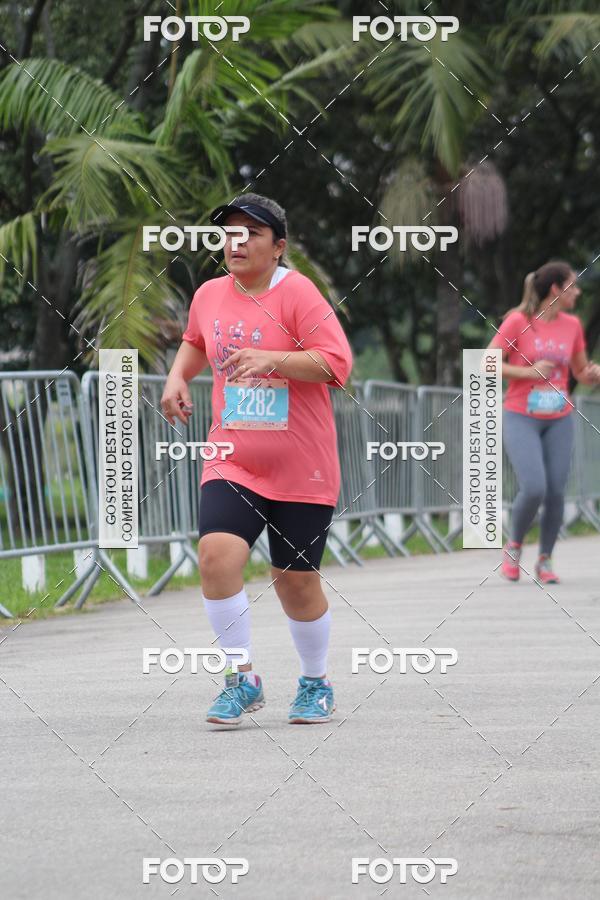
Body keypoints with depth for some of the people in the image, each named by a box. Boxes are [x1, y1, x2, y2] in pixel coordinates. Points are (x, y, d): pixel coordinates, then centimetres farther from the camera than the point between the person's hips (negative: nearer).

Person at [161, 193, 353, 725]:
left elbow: (337, 363, -20)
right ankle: (242, 680, -4)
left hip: (301, 470, -4)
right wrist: (178, 377, 10)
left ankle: (316, 683, 29)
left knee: (296, 580, 4)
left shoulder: (298, 293, -11)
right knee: (217, 554, -18)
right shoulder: (209, 296, 6)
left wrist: (269, 358, -30)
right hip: (233, 462, 4)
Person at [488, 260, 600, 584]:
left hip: (559, 420, 4)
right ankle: (514, 546, 9)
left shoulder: (572, 325, 5)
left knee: (556, 492, -4)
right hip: (521, 419, -4)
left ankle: (545, 560, 12)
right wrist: (529, 372, -18)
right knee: (534, 488, -17)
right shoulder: (518, 321, -9)